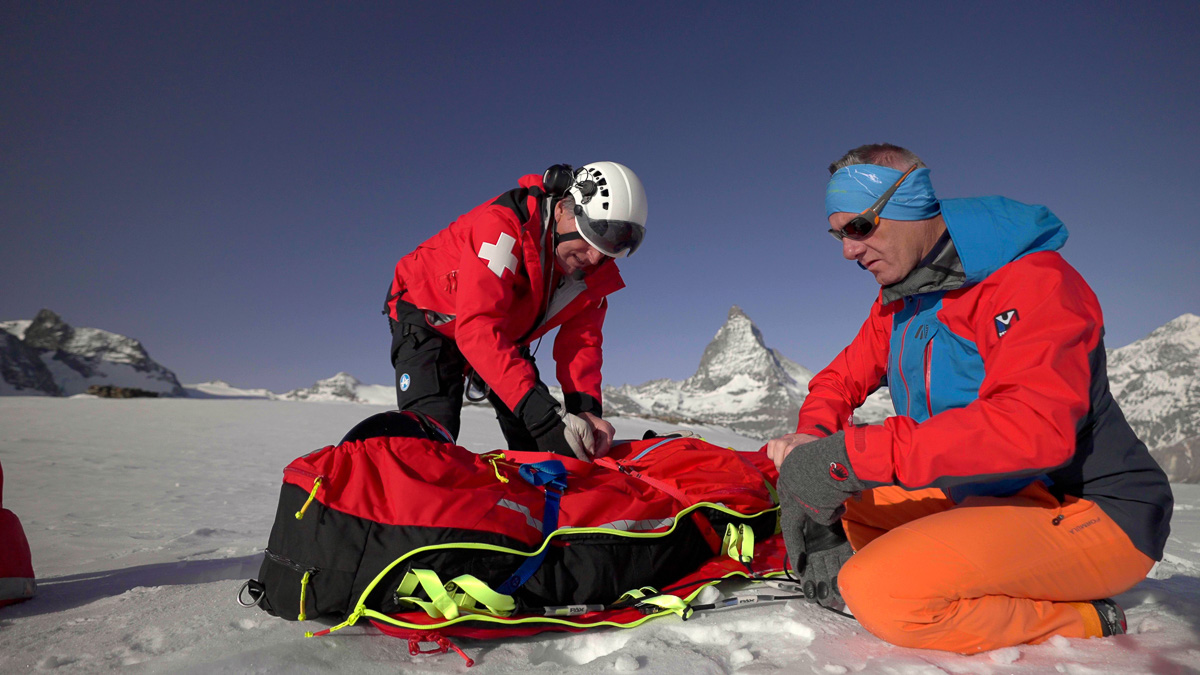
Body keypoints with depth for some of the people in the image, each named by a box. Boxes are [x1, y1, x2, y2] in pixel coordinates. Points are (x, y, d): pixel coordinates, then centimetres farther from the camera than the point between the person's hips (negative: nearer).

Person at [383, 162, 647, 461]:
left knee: (535, 442, -2)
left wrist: (586, 407, -34)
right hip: (430, 316, -6)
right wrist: (539, 412, -51)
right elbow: (476, 328, -45)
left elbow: (581, 338, -14)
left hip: (504, 337, 6)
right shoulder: (503, 225, -37)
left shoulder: (597, 267, -14)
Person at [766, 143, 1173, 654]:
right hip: (982, 496, 8)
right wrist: (813, 438, -13)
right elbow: (842, 379, 12)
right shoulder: (899, 299, 8)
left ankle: (1081, 621, -7)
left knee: (882, 591, -26)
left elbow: (1035, 427, -34)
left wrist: (852, 456, -36)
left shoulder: (1034, 281, -19)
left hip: (1094, 515, -8)